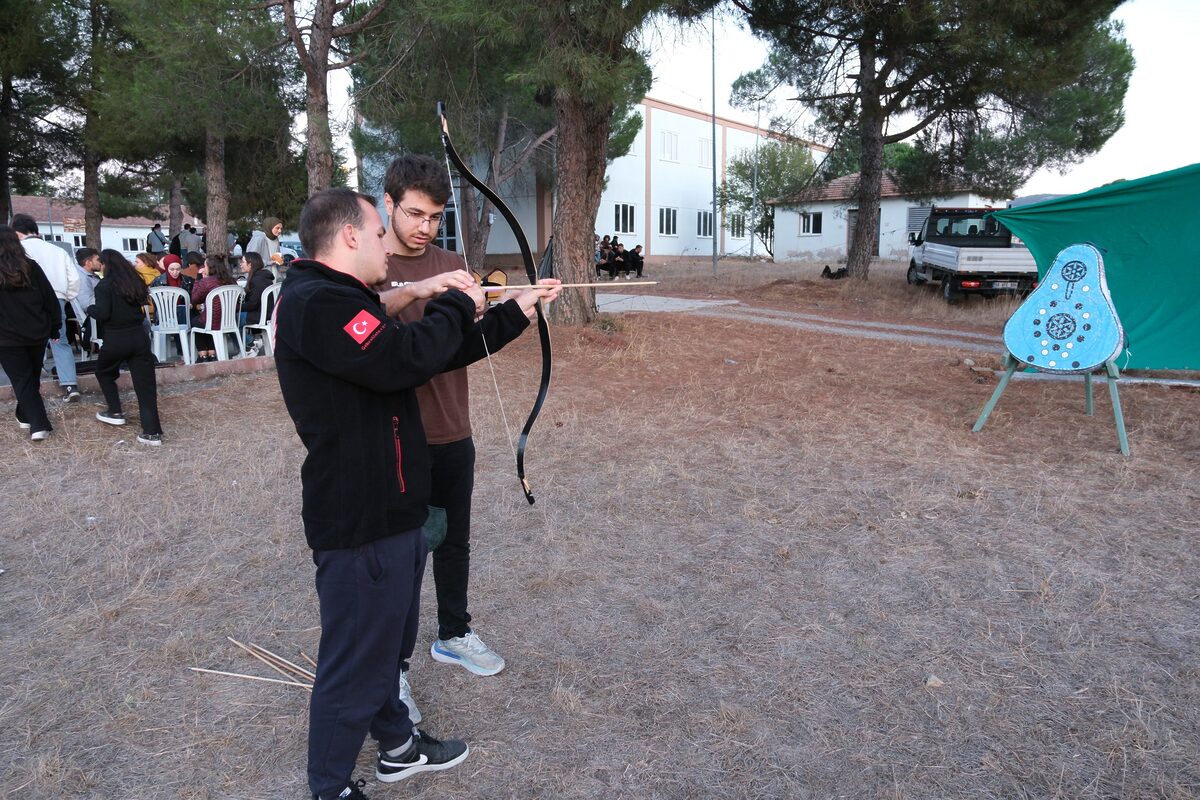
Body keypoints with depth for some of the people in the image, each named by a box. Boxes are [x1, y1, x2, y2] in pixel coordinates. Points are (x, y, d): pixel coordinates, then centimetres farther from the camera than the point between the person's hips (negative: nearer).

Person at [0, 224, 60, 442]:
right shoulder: (31, 267, -2)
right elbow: (51, 299, 1)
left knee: (21, 381, 2)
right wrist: (55, 328, 9)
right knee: (32, 377, 19)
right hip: (37, 333, 3)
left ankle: (39, 425, -5)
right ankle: (26, 416, 34)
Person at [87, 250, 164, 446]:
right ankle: (152, 432, -5)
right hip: (139, 336, 4)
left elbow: (102, 314, -14)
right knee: (145, 383, 0)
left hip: (116, 339, -4)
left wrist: (90, 309, 4)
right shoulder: (135, 281, 7)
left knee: (104, 372, 26)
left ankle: (115, 412, 28)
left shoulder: (104, 286, -9)